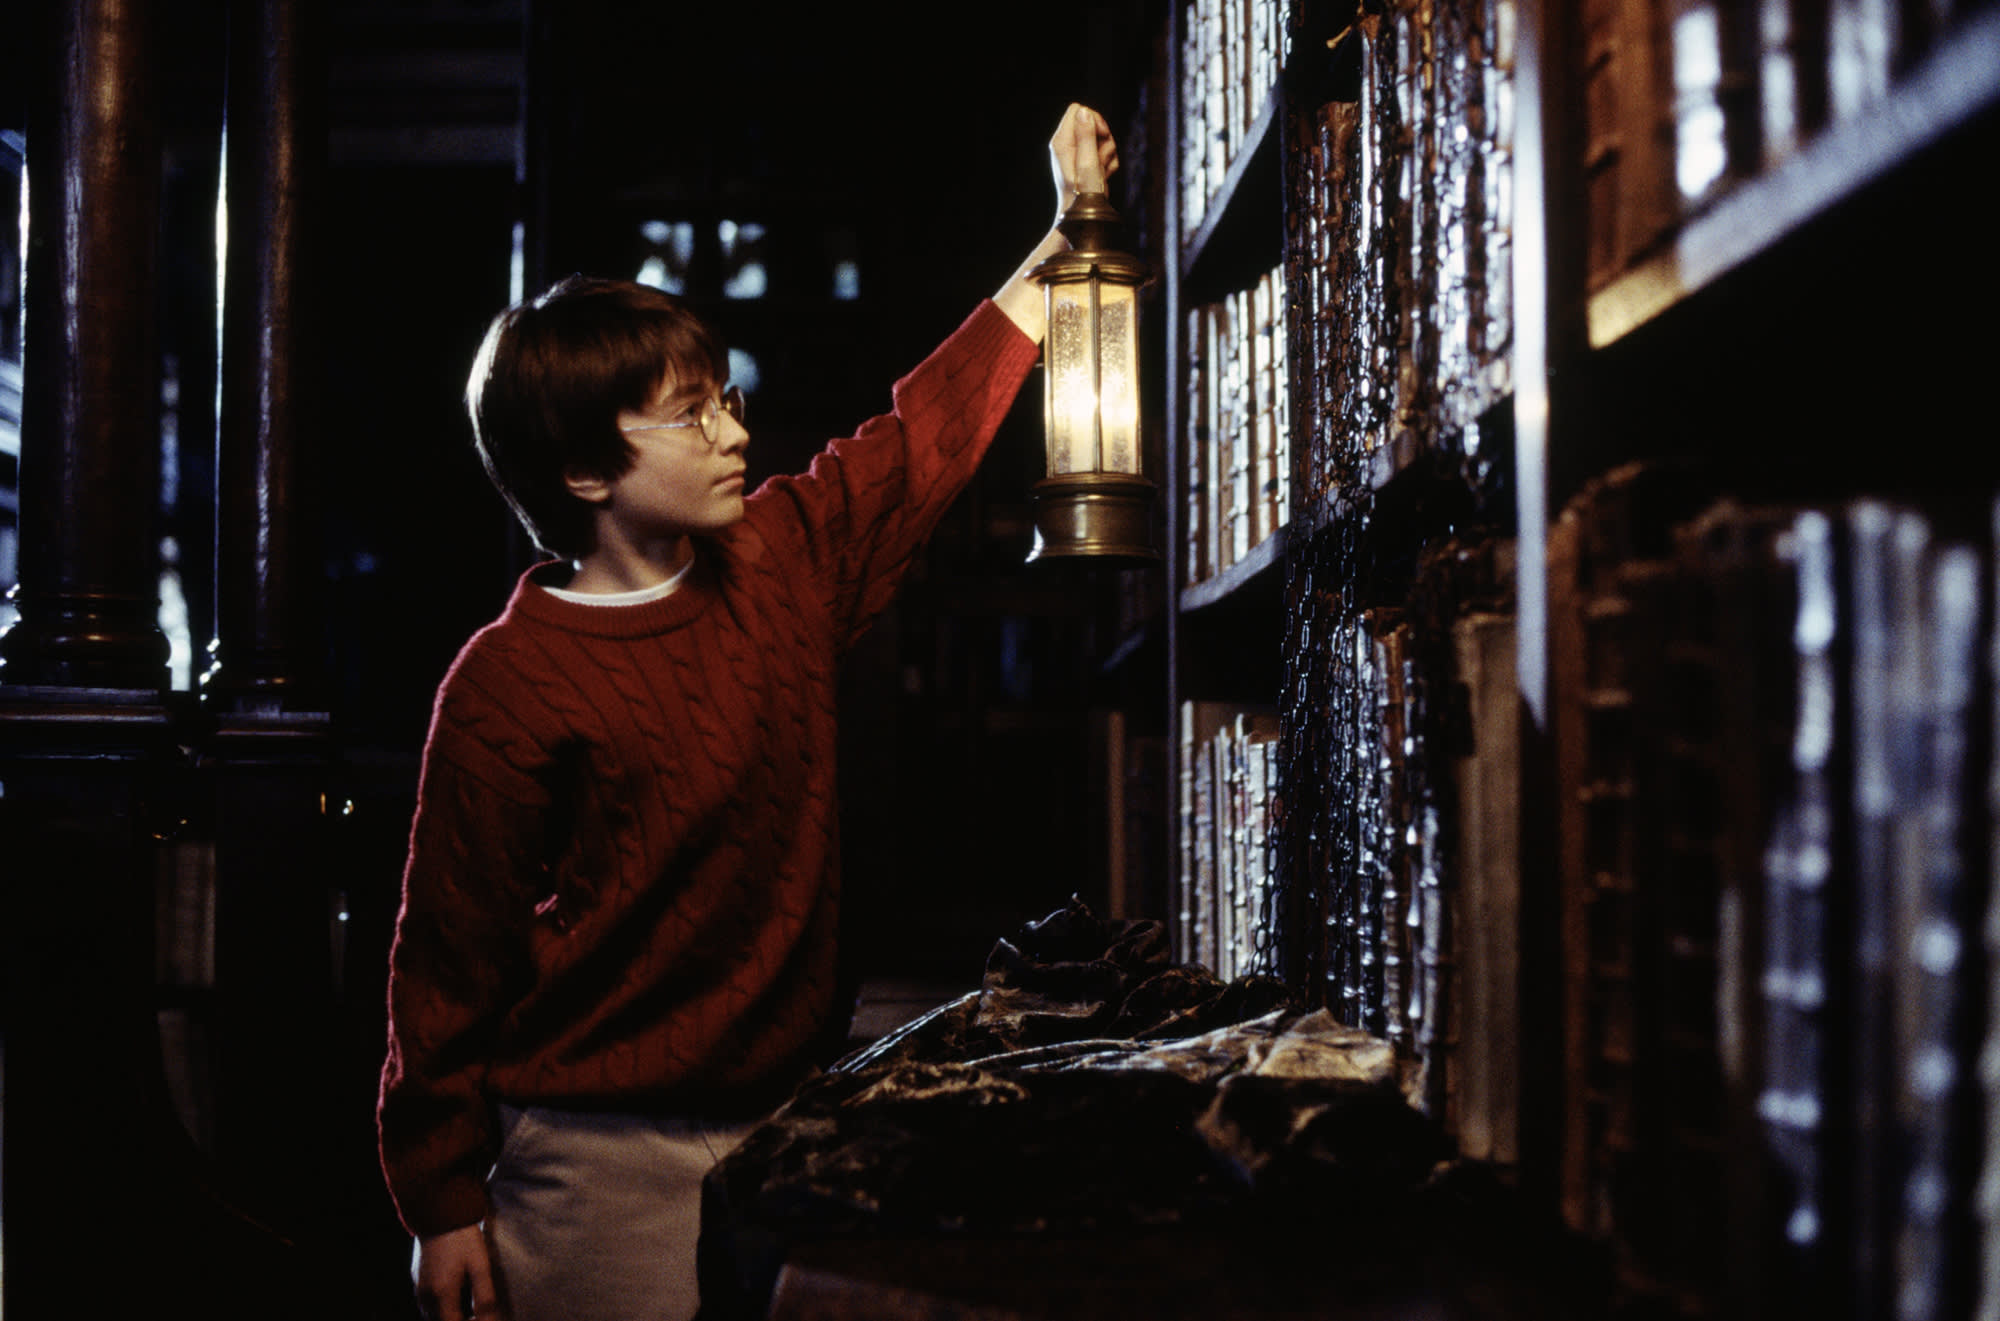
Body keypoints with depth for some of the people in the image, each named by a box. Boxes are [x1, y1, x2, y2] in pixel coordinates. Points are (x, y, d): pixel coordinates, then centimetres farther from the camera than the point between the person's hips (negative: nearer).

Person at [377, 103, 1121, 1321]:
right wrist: (443, 1203, -7)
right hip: (602, 1159, -5)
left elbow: (929, 437, 14)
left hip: (775, 1117, 5)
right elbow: (450, 959, -10)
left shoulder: (782, 567, 3)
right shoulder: (510, 685, -14)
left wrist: (1067, 227, 16)